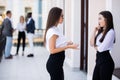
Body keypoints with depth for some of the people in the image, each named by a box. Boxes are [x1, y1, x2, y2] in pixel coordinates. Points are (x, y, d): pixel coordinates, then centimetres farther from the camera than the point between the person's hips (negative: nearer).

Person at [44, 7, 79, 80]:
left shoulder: (56, 29, 12)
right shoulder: (52, 31, -17)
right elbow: (52, 50, -22)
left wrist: (66, 44, 9)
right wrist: (68, 47, -20)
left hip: (57, 62, 10)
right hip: (54, 63, -10)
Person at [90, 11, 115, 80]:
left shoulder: (110, 32, -16)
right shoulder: (100, 31, 9)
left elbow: (101, 48, -19)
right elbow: (92, 44, 8)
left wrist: (95, 47, 3)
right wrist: (95, 32, 0)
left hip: (106, 61, -8)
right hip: (99, 59, 8)